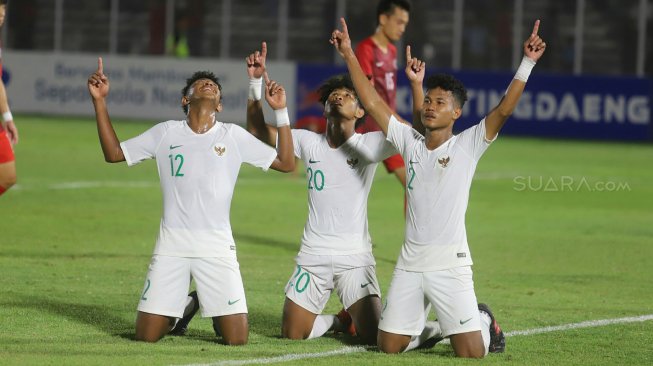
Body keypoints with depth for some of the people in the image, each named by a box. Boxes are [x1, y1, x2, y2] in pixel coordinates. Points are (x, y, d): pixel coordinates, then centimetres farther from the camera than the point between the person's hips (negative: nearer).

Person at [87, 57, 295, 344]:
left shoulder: (234, 136, 7)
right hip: (171, 245, 1)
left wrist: (280, 111, -1)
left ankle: (218, 313, 26)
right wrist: (100, 102, 4)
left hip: (217, 247, -1)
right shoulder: (166, 133, 9)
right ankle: (186, 306, 28)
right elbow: (113, 153, 12)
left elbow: (286, 163, 6)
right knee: (146, 336, -4)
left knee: (237, 338, -9)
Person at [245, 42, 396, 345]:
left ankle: (354, 320, 24)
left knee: (376, 337, -14)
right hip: (313, 255, 3)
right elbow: (257, 129, 6)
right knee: (292, 334, 1)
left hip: (355, 257, -3)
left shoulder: (369, 145, -3)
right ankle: (338, 321, 33)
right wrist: (256, 82, -5)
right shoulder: (309, 142, 6)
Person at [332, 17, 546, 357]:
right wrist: (349, 56, 2)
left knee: (471, 353, -9)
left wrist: (527, 64, -26)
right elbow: (372, 103, 6)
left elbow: (503, 109, -16)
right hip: (409, 261, 4)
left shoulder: (467, 145, -4)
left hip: (450, 262, -4)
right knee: (389, 346, 5)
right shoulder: (410, 141, 6)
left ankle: (483, 320, 27)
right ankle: (427, 324, 36)